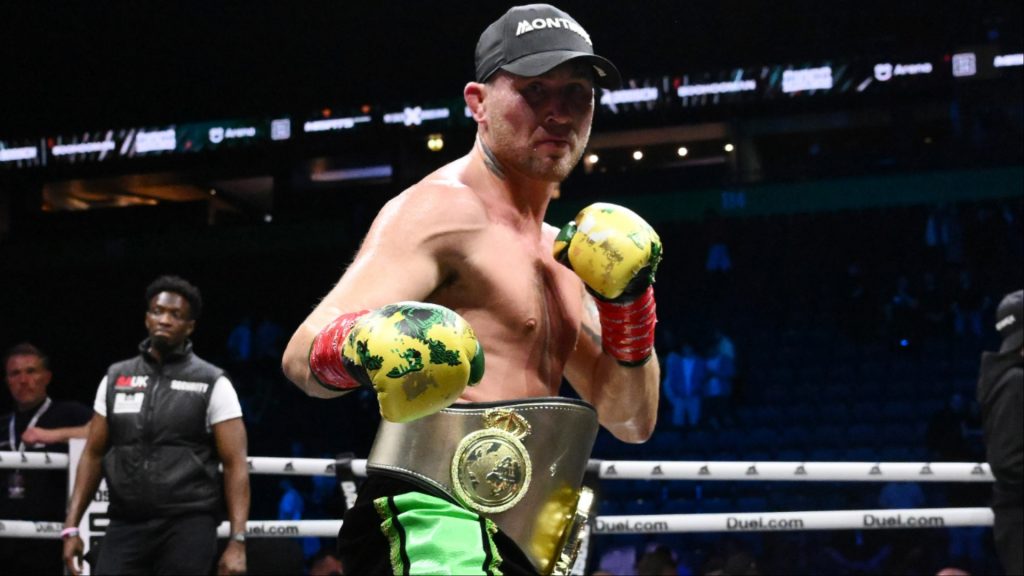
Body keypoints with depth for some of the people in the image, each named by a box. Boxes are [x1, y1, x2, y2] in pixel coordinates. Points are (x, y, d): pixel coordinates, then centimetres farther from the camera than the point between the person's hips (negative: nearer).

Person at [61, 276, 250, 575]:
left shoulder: (212, 384, 0)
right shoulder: (115, 378, 11)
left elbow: (235, 465, -4)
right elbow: (93, 454, 14)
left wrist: (237, 541, -14)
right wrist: (71, 527, 5)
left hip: (187, 527, -3)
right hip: (125, 525, 3)